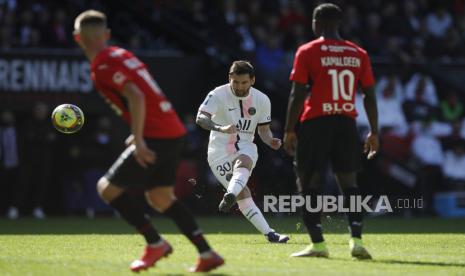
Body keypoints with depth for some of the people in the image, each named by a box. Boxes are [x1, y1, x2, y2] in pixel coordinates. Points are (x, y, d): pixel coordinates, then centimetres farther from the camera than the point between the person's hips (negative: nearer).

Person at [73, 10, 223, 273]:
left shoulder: (102, 66, -9)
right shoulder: (121, 54, 18)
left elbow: (136, 96, -22)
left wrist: (139, 140, -22)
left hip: (156, 137, -9)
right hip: (174, 131, 9)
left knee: (108, 188, 0)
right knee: (160, 197, 19)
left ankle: (155, 243, 0)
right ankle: (207, 253, 11)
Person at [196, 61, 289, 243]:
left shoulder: (262, 100, 1)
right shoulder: (218, 95, -12)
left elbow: (264, 129, 13)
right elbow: (200, 118, -27)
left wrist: (271, 142, -11)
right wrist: (220, 129, -46)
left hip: (245, 148, 2)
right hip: (220, 151, -2)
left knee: (244, 163, -35)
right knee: (243, 194, -13)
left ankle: (230, 196, -60)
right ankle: (269, 234, -14)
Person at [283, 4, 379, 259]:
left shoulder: (308, 52, -3)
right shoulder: (358, 54, 8)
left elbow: (297, 94, -7)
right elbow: (370, 96, 8)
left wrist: (289, 131, -3)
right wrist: (374, 132, 13)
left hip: (316, 123, -4)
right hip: (346, 123, 4)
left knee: (308, 183, 4)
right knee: (349, 183, 9)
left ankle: (318, 244, -2)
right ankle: (356, 240, -5)